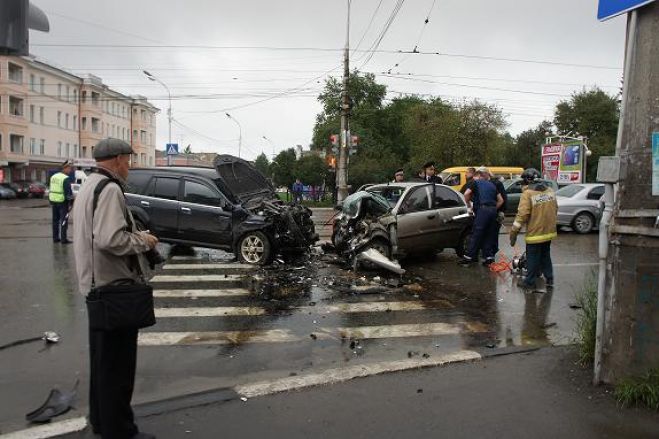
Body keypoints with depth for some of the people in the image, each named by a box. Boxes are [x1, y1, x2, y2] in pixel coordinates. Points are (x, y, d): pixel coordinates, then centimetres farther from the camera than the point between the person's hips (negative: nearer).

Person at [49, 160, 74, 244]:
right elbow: (68, 192, -19)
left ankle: (55, 238, 19)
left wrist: (50, 202, 22)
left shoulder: (53, 176, 12)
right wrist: (71, 201, -13)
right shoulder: (66, 178, -15)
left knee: (55, 220, 14)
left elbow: (50, 190, 17)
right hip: (62, 202, -8)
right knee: (64, 220, -4)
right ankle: (63, 239, -4)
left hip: (53, 201, 8)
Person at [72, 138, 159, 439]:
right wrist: (143, 241, -14)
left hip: (96, 284, 10)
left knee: (102, 358, 20)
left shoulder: (89, 186, 13)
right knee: (118, 364, 1)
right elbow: (110, 240, -29)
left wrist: (136, 234, 13)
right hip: (114, 285, -10)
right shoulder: (109, 189, -18)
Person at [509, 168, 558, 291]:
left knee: (533, 258, 5)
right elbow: (555, 209, 10)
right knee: (545, 255, 21)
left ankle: (530, 282, 15)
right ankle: (549, 279, 30)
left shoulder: (528, 194, -16)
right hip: (549, 231, 7)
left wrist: (514, 232, -15)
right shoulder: (550, 191, 4)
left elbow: (522, 215, -21)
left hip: (535, 232, -6)